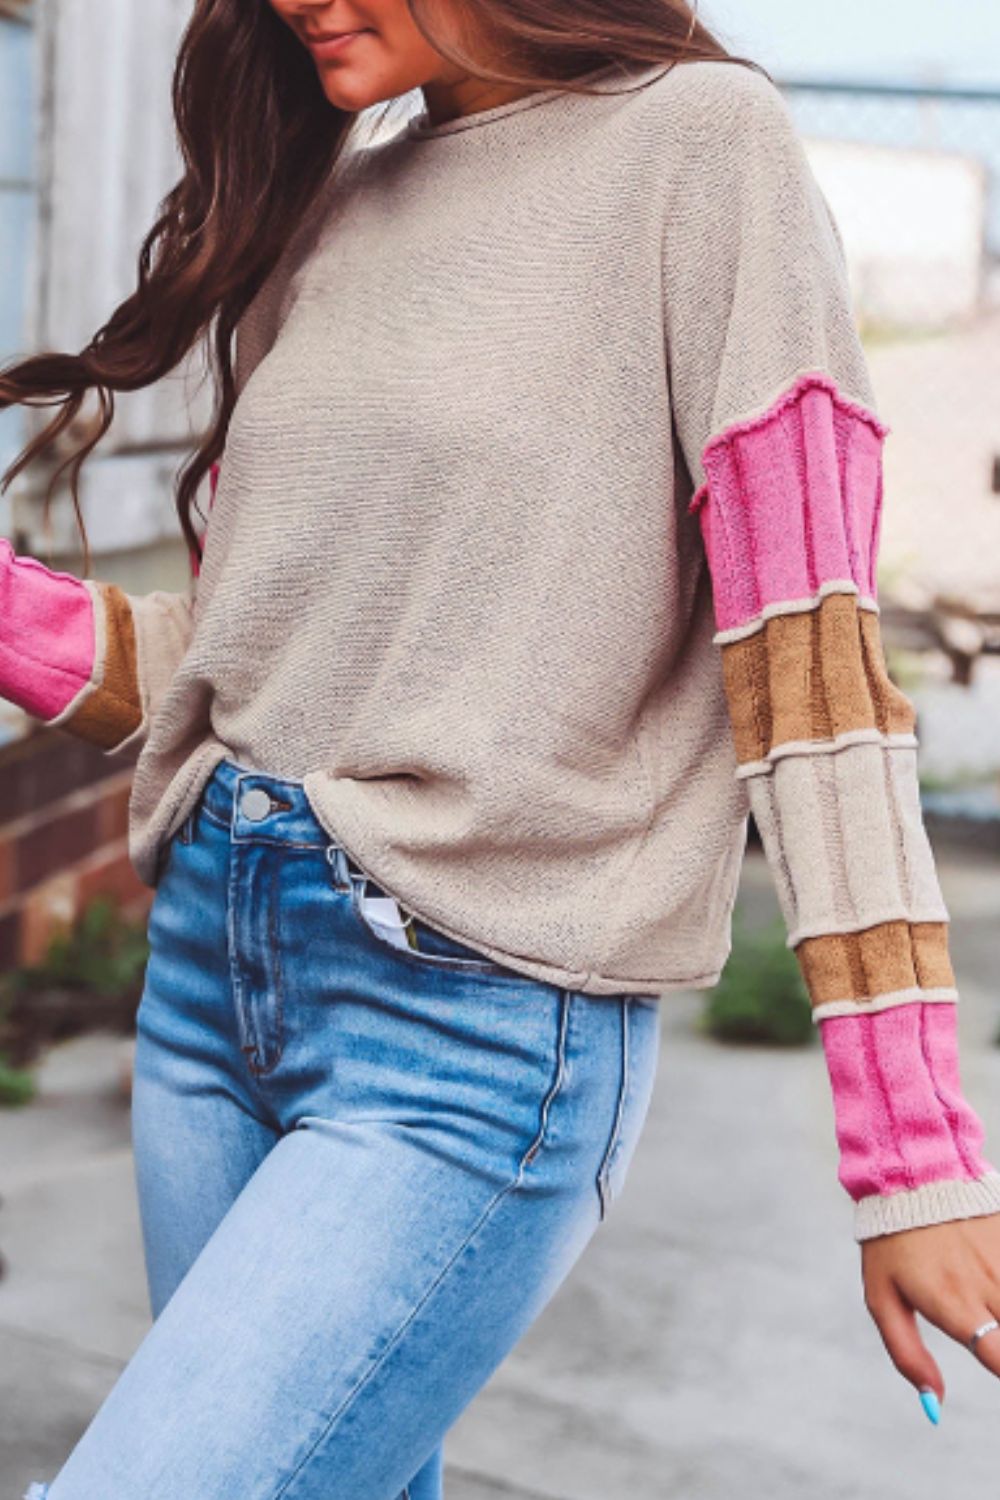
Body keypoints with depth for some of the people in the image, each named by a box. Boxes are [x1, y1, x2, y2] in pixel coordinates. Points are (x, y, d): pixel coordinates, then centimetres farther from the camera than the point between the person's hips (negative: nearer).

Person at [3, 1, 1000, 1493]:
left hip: (477, 1038, -6)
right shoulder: (322, 208, 14)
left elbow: (810, 657, -11)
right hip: (212, 971, 7)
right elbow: (229, 652, 15)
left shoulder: (700, 142, -6)